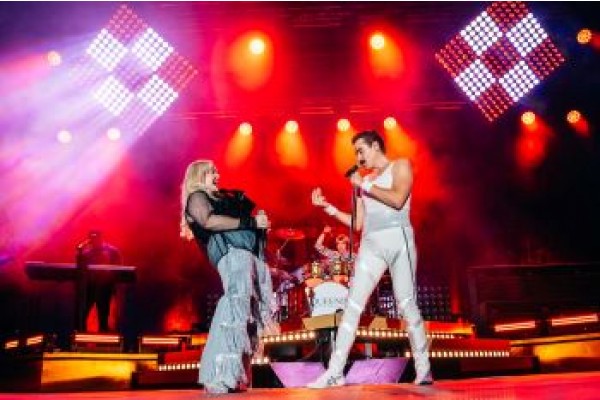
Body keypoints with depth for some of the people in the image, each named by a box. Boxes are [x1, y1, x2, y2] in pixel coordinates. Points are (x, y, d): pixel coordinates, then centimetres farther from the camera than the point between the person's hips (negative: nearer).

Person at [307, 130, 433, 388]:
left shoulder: (400, 166, 7)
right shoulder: (363, 181, 21)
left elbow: (398, 199, -12)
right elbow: (358, 223, 17)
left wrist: (365, 185, -4)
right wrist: (328, 207, 10)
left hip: (398, 240, -4)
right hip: (371, 245, 4)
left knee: (407, 305, -4)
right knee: (353, 305, -6)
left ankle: (423, 370, 7)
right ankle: (335, 372, -8)